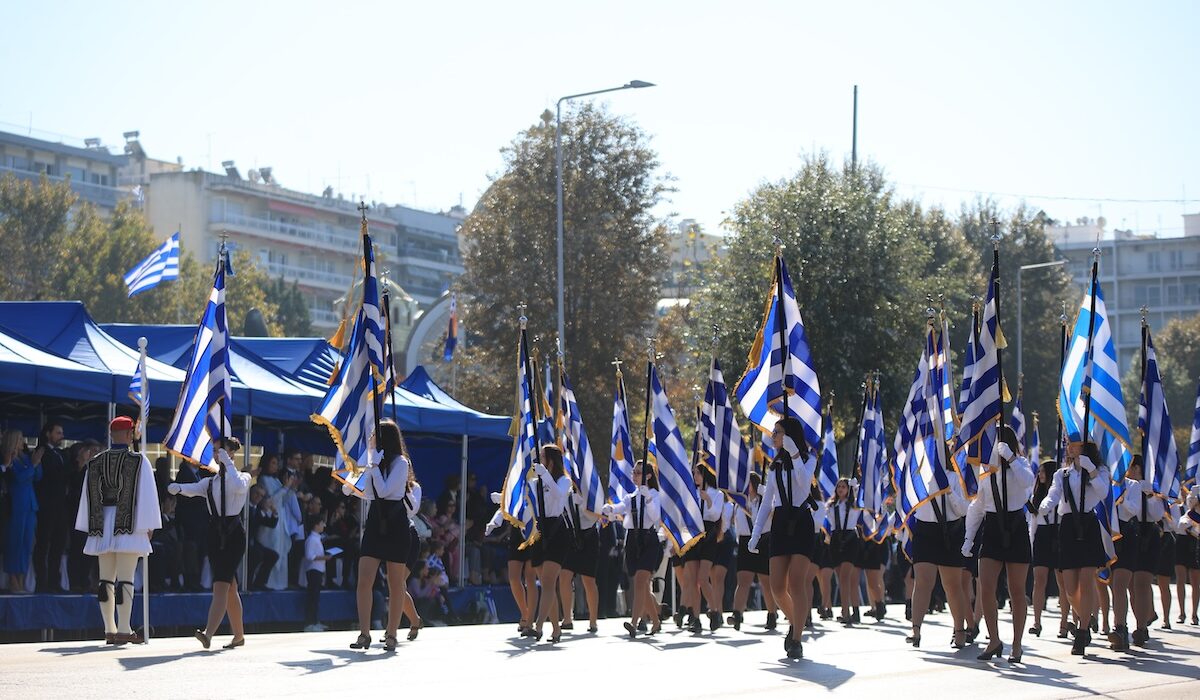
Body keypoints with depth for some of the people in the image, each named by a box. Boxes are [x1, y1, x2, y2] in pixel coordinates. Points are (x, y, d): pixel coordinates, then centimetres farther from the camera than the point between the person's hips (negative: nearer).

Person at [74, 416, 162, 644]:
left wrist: (92, 527, 15)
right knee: (125, 579, -5)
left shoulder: (95, 463, 7)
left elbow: (89, 496, 9)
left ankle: (110, 630, 11)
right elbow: (146, 495, -6)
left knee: (106, 580, 10)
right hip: (129, 524, -4)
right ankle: (123, 630, -9)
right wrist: (149, 526, 0)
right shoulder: (139, 462, -6)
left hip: (102, 525, 4)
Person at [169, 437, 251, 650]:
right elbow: (195, 489, -3)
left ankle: (208, 634, -31)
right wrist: (179, 488, -24)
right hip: (215, 534, 6)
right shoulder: (211, 482, 16)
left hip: (233, 534, -6)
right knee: (230, 587, 12)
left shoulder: (243, 477, 2)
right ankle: (238, 635, 22)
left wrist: (228, 463, -17)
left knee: (221, 584, -17)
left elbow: (239, 486, -23)